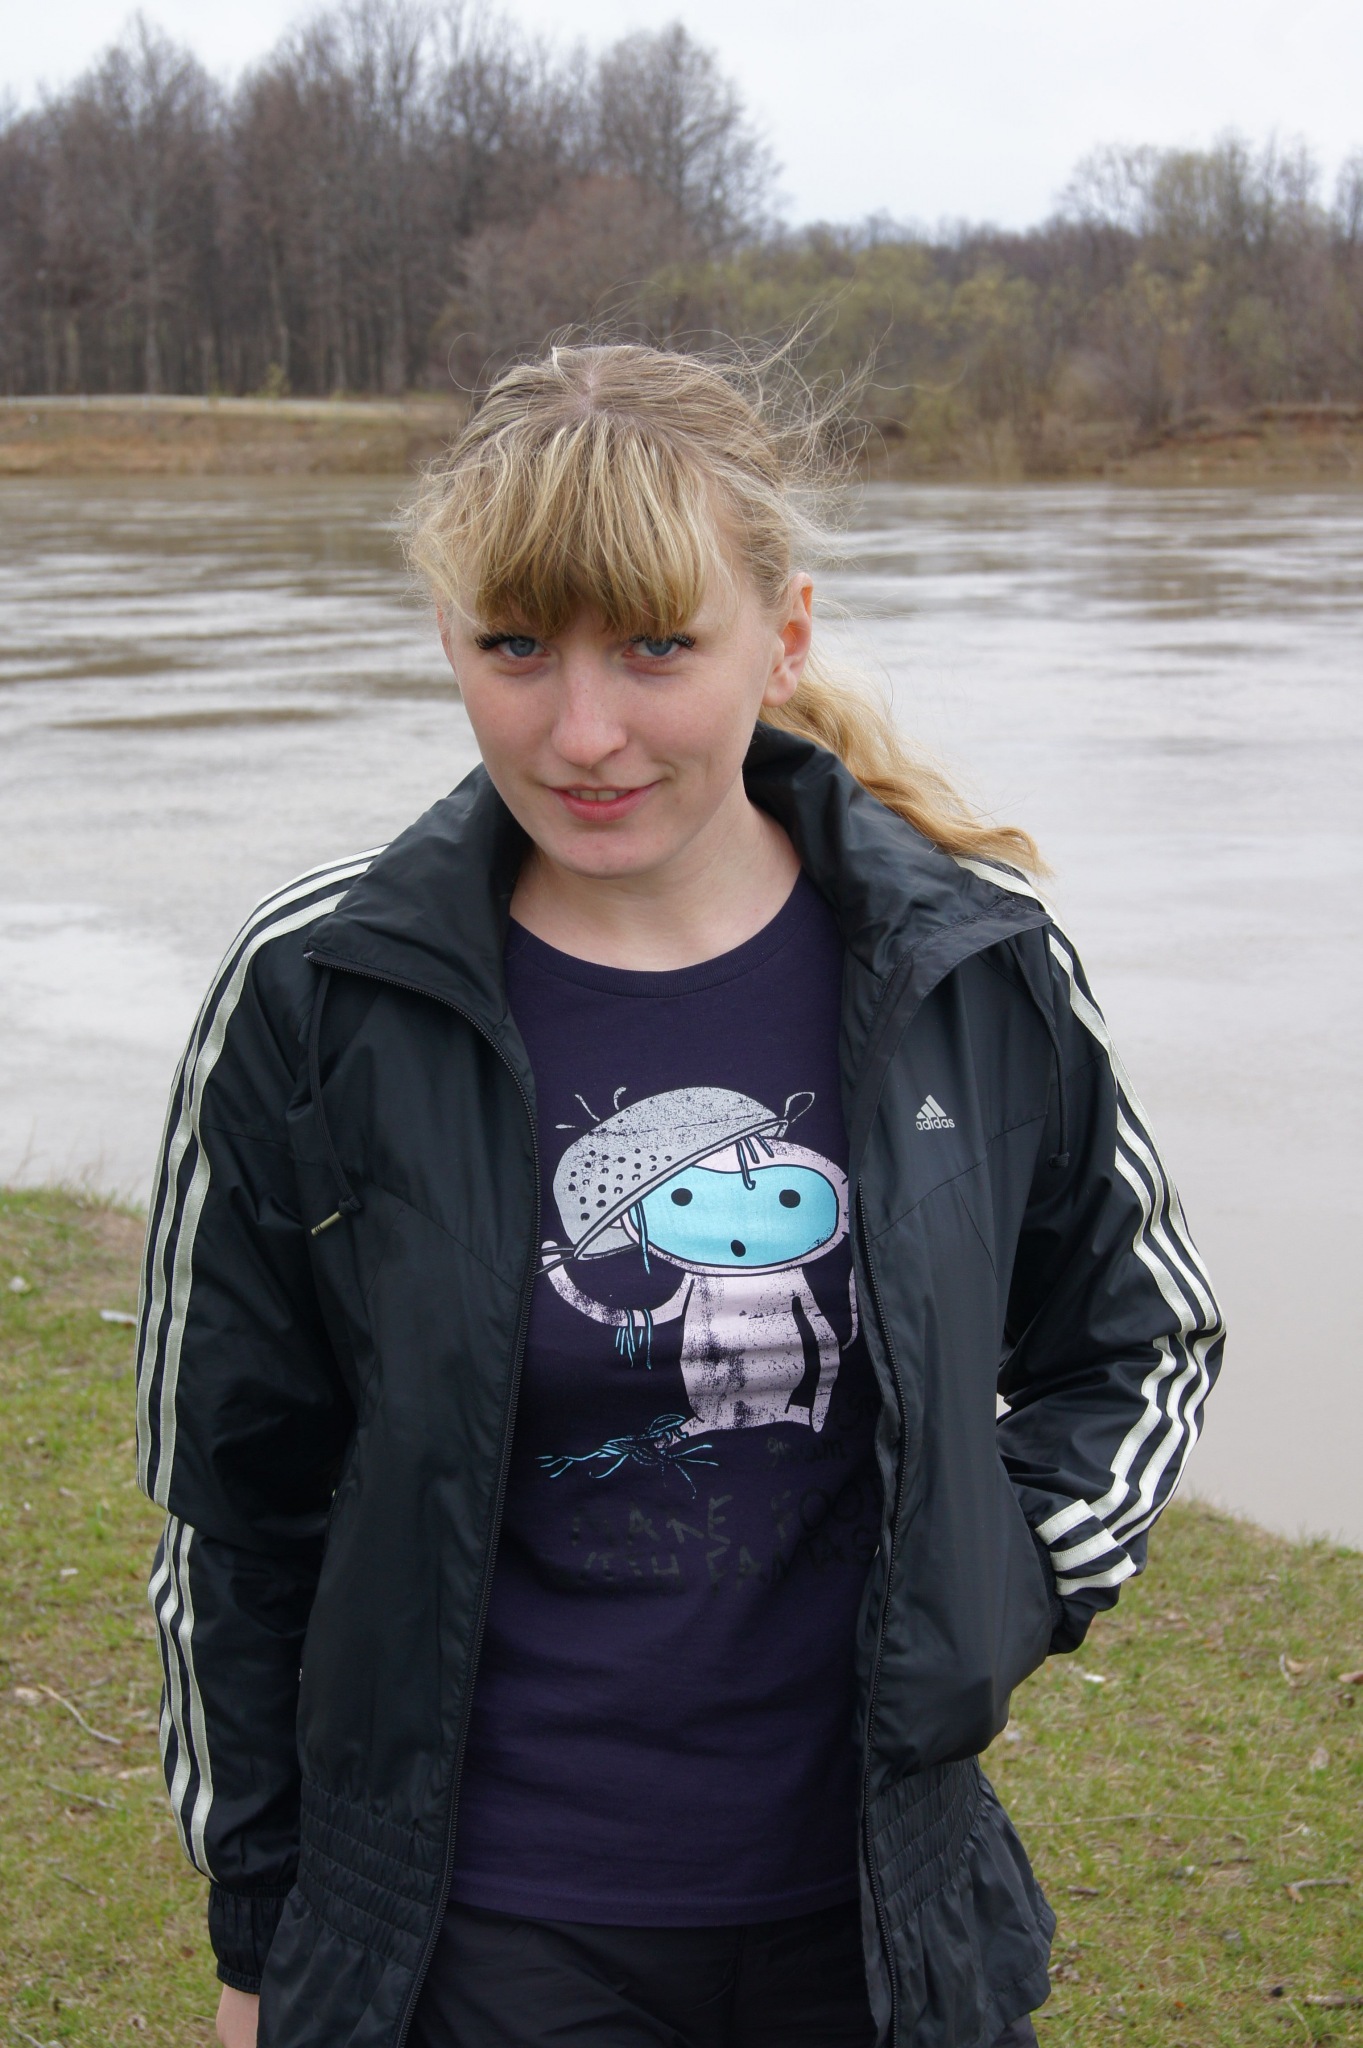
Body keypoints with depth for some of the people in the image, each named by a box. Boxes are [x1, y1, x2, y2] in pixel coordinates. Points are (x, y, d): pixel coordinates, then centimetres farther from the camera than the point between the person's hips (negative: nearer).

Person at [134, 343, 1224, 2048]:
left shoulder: (975, 968, -7)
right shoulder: (313, 998, -11)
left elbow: (1140, 1344, 11)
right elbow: (229, 1505, -1)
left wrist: (992, 1606, -4)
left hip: (876, 1899, 2)